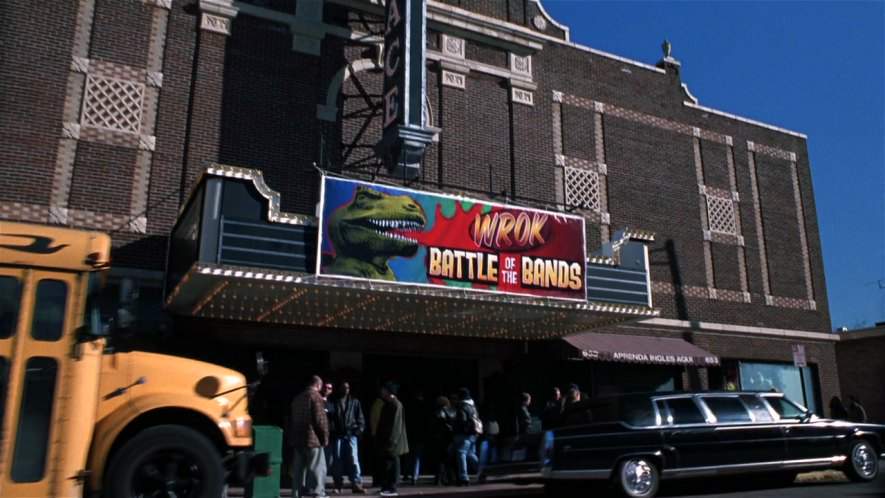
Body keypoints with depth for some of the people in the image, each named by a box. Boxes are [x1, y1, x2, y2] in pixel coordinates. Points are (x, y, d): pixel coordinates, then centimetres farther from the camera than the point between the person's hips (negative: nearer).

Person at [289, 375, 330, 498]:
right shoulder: (315, 396, -9)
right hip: (312, 438, -7)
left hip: (297, 438, 8)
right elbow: (320, 419, -14)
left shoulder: (297, 398, 15)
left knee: (298, 468, 11)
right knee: (317, 468, -2)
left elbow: (291, 419, 18)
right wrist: (325, 437, -6)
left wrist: (291, 437, 20)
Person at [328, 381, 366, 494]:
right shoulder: (332, 401, 8)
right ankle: (338, 485, 12)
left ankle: (357, 484, -9)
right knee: (337, 461, 3)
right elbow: (328, 415, -1)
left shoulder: (354, 402, 13)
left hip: (351, 434, 0)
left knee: (353, 459, -9)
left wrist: (359, 429, -2)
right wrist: (330, 430, -14)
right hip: (337, 435, 0)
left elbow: (360, 417, 11)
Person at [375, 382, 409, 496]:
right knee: (385, 462, 9)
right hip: (386, 438, 9)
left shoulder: (396, 404, -13)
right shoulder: (388, 404, 15)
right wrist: (379, 437, 17)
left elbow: (395, 423, -18)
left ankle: (392, 488, -2)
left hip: (392, 438, -9)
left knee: (392, 462, -5)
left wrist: (391, 439, -21)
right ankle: (386, 487, 15)